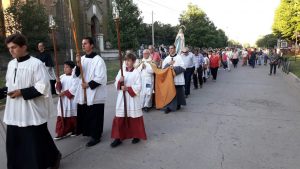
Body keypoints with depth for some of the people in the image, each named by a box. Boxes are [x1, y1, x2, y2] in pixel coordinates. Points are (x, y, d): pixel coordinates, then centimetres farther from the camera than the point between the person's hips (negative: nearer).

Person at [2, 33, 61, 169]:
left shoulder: (36, 64, -12)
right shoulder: (11, 64, 10)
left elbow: (43, 87, -16)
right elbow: (9, 85, 20)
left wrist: (22, 92, -18)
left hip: (32, 113, -6)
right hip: (14, 113, 7)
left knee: (36, 144, 6)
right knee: (15, 144, 12)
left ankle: (54, 157, 30)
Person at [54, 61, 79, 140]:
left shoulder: (75, 77, -8)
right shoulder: (62, 77, 9)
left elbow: (73, 89, -16)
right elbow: (58, 89, 7)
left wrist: (64, 93, -15)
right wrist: (58, 83, -13)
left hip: (72, 100, -5)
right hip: (62, 100, 5)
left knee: (73, 116, 7)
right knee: (62, 117, 5)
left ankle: (75, 130, 23)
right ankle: (61, 132, 11)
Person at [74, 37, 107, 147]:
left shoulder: (98, 60, -12)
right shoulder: (82, 58, 8)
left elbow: (101, 78, -16)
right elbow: (77, 74, 5)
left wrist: (89, 84, -15)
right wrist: (78, 64, -12)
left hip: (95, 93, -7)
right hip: (83, 92, 7)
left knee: (94, 116, 2)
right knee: (83, 114, 16)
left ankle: (95, 136, 15)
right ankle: (87, 132, 35)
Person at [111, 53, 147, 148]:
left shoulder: (136, 73, -6)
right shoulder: (121, 71, 7)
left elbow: (138, 87, -11)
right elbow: (116, 84, 7)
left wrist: (128, 88, -18)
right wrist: (119, 81, -13)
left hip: (132, 98, -3)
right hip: (121, 98, 4)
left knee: (134, 119, 7)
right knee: (119, 119, 4)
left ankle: (137, 136, 25)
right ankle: (118, 138, 15)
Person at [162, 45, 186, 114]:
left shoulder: (179, 57, 1)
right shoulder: (167, 58, 12)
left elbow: (183, 67, -6)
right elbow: (163, 67, 6)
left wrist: (174, 67, -14)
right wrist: (168, 64, -8)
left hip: (178, 79, -2)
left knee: (178, 92, 6)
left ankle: (178, 104, 23)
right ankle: (169, 107, -1)